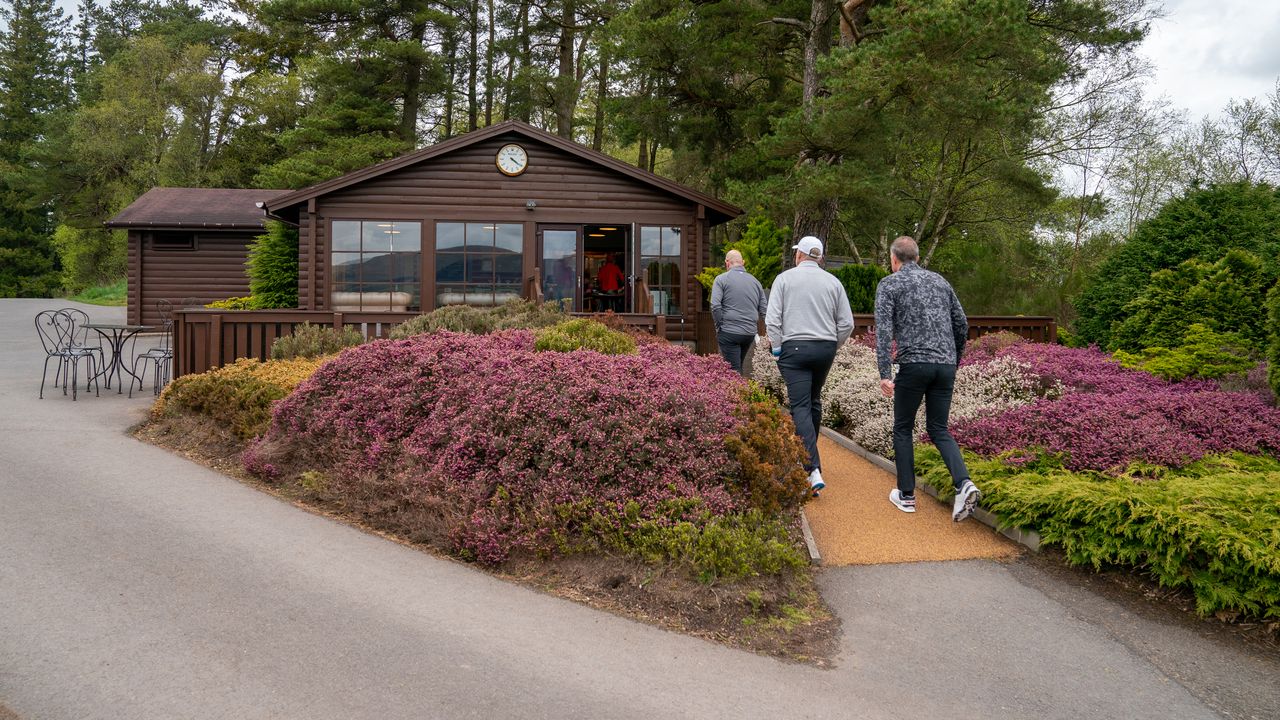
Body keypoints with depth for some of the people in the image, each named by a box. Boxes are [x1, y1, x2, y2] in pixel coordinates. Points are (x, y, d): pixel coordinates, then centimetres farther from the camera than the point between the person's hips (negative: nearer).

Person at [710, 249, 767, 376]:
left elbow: (715, 306, -13)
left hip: (729, 332, -5)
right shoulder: (755, 281, 12)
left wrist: (719, 327, -2)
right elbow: (764, 309, 9)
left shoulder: (722, 279, -2)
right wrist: (753, 325, 16)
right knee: (739, 367, 19)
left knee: (734, 370, -3)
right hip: (750, 333, 5)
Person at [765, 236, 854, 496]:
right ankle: (807, 453, 33)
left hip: (795, 347, -3)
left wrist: (777, 347, 4)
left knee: (800, 407, -8)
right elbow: (847, 323, 5)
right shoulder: (833, 282, 7)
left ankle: (813, 470, -20)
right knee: (814, 401, 21)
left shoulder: (785, 279, 0)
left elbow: (772, 319, -6)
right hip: (826, 348, 4)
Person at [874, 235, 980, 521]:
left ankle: (906, 495, 17)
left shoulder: (888, 284, 2)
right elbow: (962, 325, 18)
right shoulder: (940, 281, 18)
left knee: (903, 429, 13)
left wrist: (885, 374, -15)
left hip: (913, 365, -4)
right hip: (945, 366, 4)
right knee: (938, 429, 12)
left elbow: (884, 329, -11)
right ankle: (963, 484, -10)